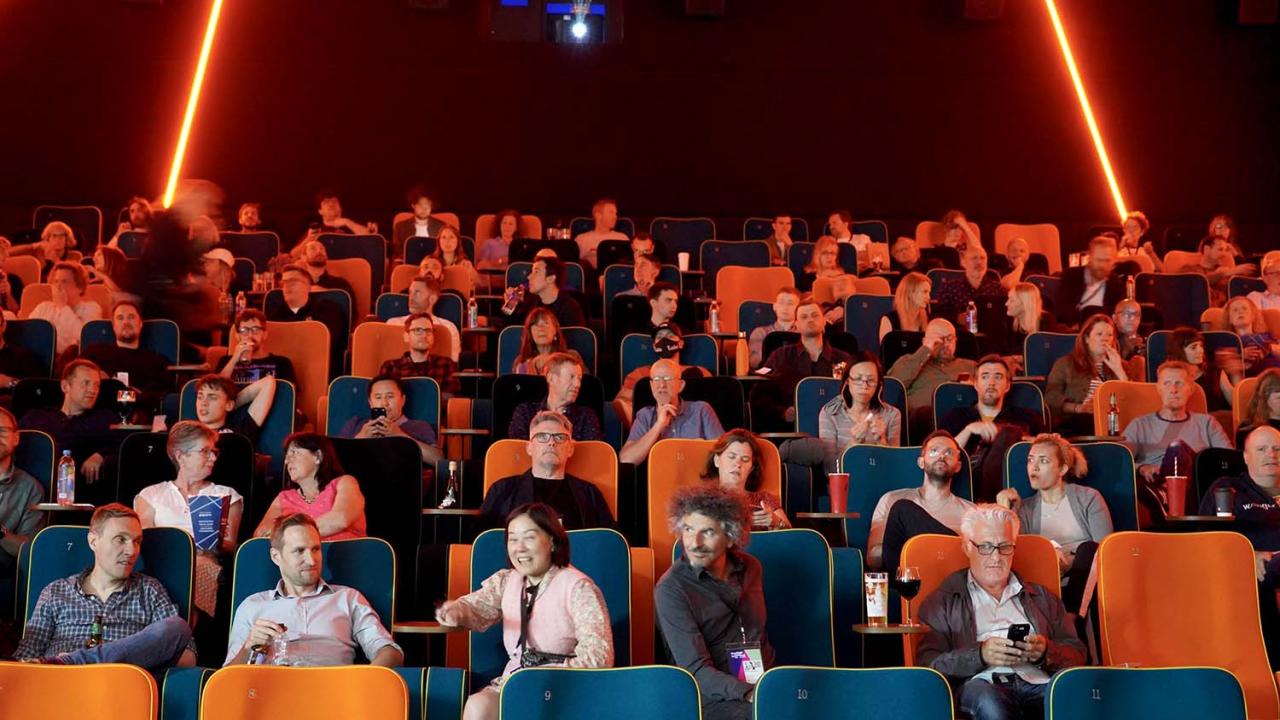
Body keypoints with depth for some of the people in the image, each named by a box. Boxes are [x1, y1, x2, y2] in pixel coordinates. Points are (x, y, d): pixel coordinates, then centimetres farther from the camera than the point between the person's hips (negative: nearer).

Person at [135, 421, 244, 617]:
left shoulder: (227, 496, 25)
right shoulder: (151, 495, 25)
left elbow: (230, 547, 13)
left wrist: (216, 546, -11)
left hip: (205, 563, 0)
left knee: (200, 566, -38)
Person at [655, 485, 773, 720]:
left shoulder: (750, 568, 9)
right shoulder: (671, 589, -8)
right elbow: (697, 671, -13)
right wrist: (749, 694, -27)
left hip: (765, 682, 6)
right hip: (714, 697, -6)